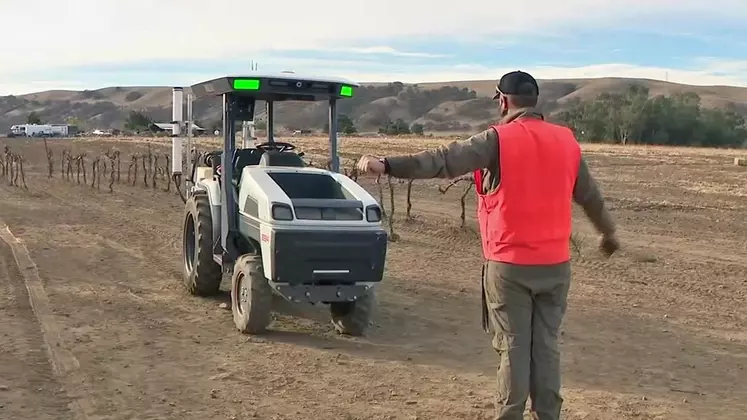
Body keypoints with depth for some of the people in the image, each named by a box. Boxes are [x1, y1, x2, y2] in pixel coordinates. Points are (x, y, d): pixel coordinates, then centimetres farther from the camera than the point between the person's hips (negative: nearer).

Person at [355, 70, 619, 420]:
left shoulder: (498, 140, -10)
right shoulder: (567, 141, 7)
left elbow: (445, 161, -21)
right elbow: (590, 196, 19)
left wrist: (388, 165, -26)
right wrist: (608, 232, 36)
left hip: (509, 264, -4)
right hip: (555, 264, 4)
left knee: (513, 347, 3)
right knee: (546, 345, 11)